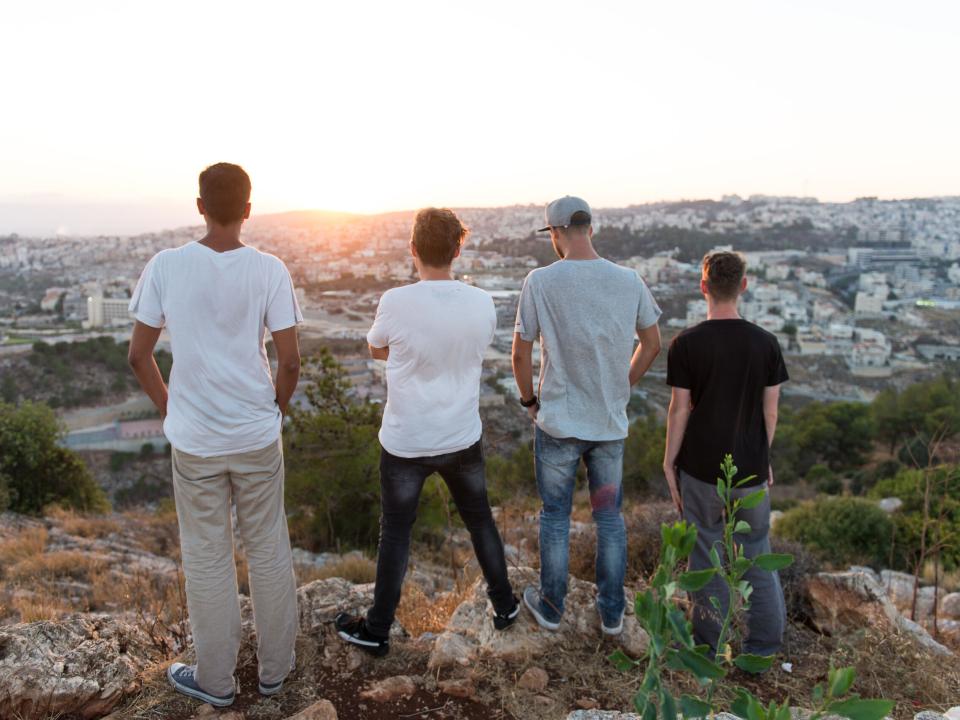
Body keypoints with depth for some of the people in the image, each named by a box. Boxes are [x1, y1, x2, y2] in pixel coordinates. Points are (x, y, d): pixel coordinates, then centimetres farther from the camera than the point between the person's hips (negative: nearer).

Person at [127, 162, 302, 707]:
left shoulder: (166, 266, -7)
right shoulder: (270, 270, -8)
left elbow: (139, 356, -2)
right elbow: (290, 361, -8)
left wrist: (170, 410, 12)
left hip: (193, 441, 0)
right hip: (258, 437, 0)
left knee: (207, 558, 13)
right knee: (269, 551, 15)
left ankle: (215, 679, 29)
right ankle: (276, 667, 29)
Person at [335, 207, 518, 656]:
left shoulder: (395, 303, -19)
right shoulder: (482, 304, -10)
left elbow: (377, 351, 0)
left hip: (405, 443, -2)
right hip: (463, 439, 3)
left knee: (395, 533, 12)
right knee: (479, 519, 22)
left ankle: (377, 630, 26)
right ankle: (504, 605, 37)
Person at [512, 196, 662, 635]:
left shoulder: (540, 282, -14)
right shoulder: (629, 281, -4)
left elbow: (520, 354, -9)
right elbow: (652, 344, 7)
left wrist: (529, 399, 7)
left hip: (558, 422, -3)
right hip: (611, 423, 3)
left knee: (555, 516, 14)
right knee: (609, 517, 17)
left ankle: (550, 607, 30)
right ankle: (611, 612, 30)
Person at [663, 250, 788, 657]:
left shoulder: (686, 344, -11)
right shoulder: (765, 343, -4)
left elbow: (680, 410, -9)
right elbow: (770, 410, 1)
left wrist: (669, 461, 2)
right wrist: (764, 457, 14)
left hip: (701, 468, -2)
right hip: (749, 467, 2)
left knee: (706, 552, 11)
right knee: (756, 552, 16)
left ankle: (710, 645, 25)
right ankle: (765, 642, 26)